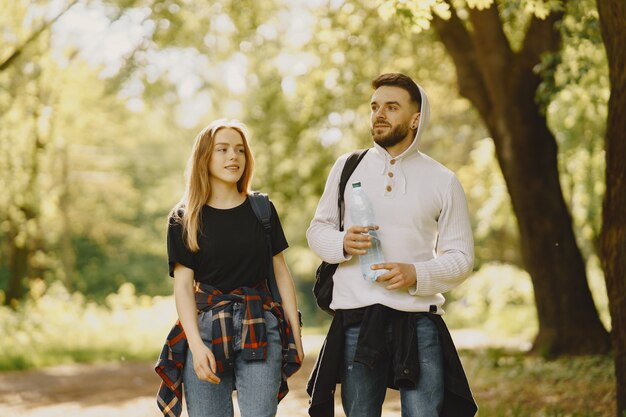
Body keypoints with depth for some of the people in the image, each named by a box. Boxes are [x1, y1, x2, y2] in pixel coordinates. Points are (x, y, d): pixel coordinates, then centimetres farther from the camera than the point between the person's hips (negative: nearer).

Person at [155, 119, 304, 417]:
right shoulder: (184, 219, 3)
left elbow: (281, 273, 10)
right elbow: (183, 284, -2)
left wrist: (295, 333, 6)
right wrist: (196, 344, -13)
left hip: (260, 330, 1)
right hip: (206, 329, -1)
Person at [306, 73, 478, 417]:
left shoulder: (442, 181, 5)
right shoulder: (347, 167, 9)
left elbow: (461, 257, 4)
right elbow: (317, 230, 13)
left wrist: (417, 275, -14)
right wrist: (342, 243, -10)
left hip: (418, 322, -1)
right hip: (356, 321, 1)